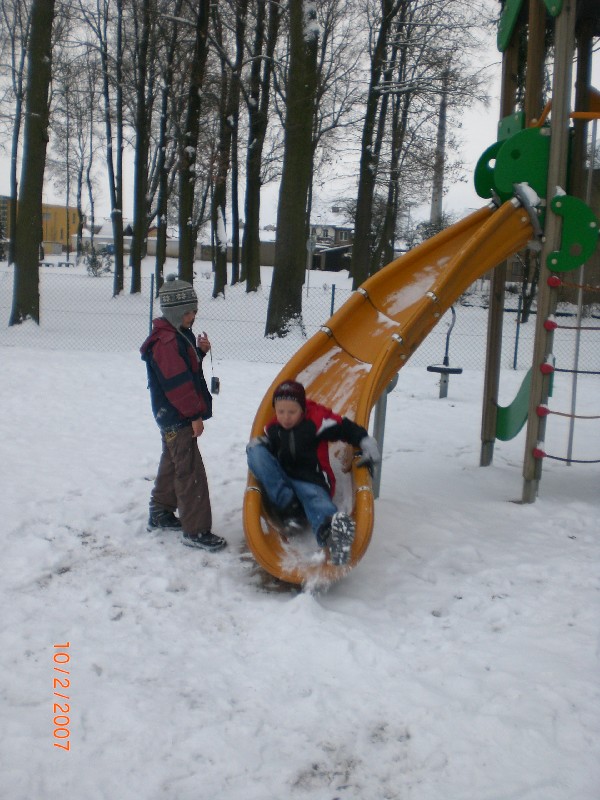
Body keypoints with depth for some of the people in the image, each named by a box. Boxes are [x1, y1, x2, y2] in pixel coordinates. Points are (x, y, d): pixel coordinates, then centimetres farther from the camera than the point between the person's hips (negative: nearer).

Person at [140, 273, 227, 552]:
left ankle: (160, 512, 36)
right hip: (177, 418, -11)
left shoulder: (179, 335, 11)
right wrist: (195, 414, -19)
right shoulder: (166, 342, -21)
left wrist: (199, 351, 1)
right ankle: (196, 530, -5)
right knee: (191, 472, -9)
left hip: (173, 417, 11)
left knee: (172, 463, 22)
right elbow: (177, 383, -23)